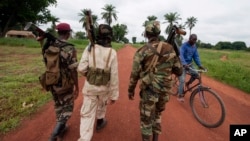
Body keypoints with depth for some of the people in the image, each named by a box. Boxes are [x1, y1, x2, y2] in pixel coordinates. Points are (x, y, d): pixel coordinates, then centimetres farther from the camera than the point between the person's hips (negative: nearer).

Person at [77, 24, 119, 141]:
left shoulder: (89, 48, -12)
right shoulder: (112, 53, -13)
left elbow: (81, 69, -17)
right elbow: (114, 76, -14)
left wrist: (88, 74, 7)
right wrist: (114, 95, -6)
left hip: (89, 86, 0)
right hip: (104, 86, 1)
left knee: (87, 114, 9)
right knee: (102, 103, 31)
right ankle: (100, 122, 53)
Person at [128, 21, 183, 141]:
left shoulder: (142, 52, -13)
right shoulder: (170, 49, -2)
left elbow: (134, 75, -10)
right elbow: (179, 71, 3)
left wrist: (131, 90, 5)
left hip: (149, 90, -4)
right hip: (164, 90, 5)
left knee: (146, 119, 14)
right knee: (157, 114, 28)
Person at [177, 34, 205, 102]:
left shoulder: (194, 46, 5)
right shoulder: (184, 45, -16)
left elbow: (196, 56, 4)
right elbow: (181, 55, -29)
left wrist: (199, 65, -10)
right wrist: (184, 64, -43)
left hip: (189, 64, 7)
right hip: (183, 65, -7)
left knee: (196, 74, -11)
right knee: (182, 80, -10)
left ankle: (188, 83, 17)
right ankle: (180, 95, 2)